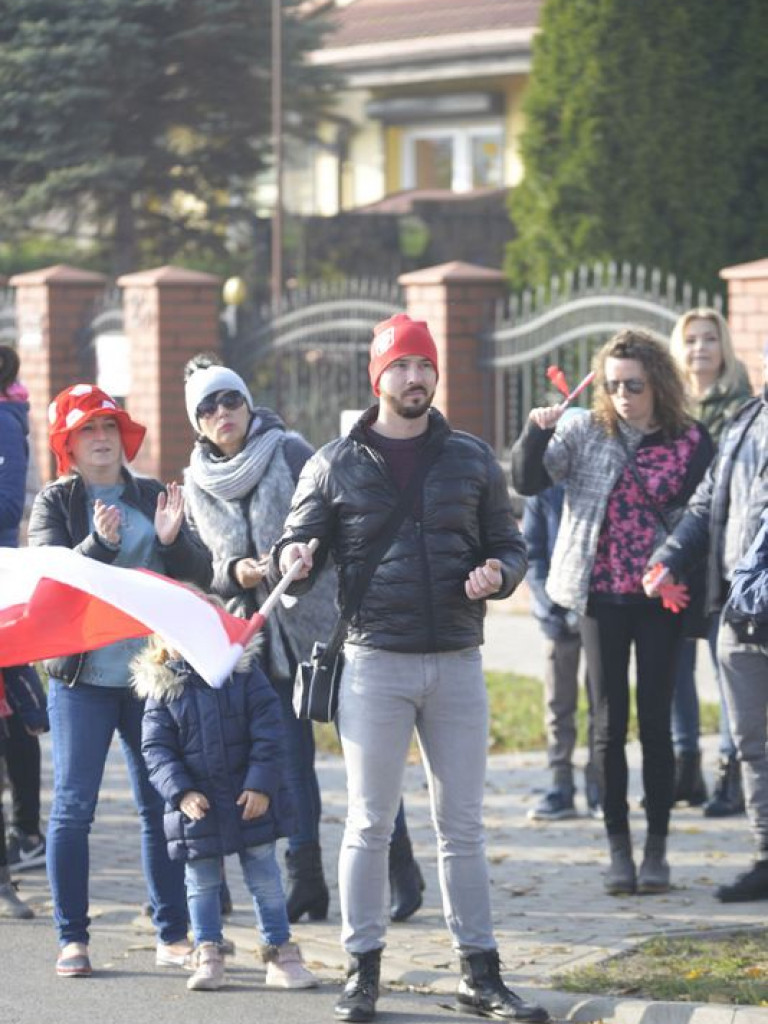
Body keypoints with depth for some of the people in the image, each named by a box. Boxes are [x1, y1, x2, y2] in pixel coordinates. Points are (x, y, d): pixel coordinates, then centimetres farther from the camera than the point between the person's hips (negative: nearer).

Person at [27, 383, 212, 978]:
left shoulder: (154, 497, 10)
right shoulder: (55, 503, 3)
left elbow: (201, 575, 5)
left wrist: (172, 539, -15)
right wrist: (100, 543, -26)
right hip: (82, 676, -2)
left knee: (162, 806, 4)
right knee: (73, 806, -5)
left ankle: (172, 934, 10)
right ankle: (72, 937, 2)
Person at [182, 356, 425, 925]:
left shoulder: (290, 451, -6)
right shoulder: (197, 483, 7)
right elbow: (204, 565, 10)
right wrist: (234, 572, -10)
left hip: (325, 621, -4)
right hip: (261, 636, 4)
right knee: (291, 756, 5)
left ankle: (399, 864, 9)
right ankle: (305, 877, 9)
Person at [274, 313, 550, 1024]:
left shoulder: (471, 460, 9)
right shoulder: (335, 466, 4)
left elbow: (509, 543, 14)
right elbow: (299, 543, 6)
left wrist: (498, 573, -9)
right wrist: (293, 560, -18)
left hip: (458, 664, 2)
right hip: (375, 664, -2)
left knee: (463, 826, 6)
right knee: (369, 824, 1)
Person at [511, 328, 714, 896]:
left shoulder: (690, 441, -1)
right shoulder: (586, 433, 1)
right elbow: (529, 481, -5)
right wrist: (536, 433, -22)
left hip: (660, 598, -1)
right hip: (603, 595, 1)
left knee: (655, 722, 2)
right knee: (609, 725, 4)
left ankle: (657, 849, 10)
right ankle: (619, 847, 11)